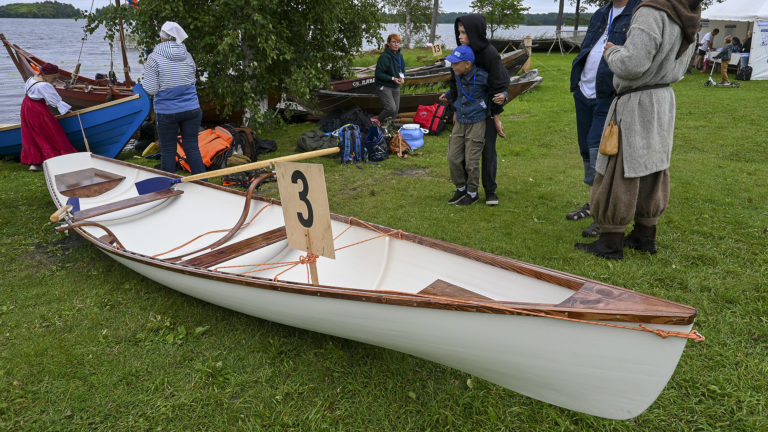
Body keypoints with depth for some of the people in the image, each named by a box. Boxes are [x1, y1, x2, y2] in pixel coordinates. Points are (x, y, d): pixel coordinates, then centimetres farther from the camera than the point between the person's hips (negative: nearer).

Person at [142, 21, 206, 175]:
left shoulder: (154, 58, -8)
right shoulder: (187, 56, 3)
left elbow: (151, 89, -10)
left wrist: (144, 80, 9)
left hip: (167, 112, -3)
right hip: (192, 109, 3)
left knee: (168, 151, 8)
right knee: (192, 148, 9)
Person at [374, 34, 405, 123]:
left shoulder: (400, 56, 6)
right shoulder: (384, 57, -18)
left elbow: (402, 69, 21)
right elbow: (378, 74, -18)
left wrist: (402, 77, -1)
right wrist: (392, 79, -22)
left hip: (396, 87, 8)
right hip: (385, 87, -8)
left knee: (396, 109, 9)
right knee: (391, 109, -18)